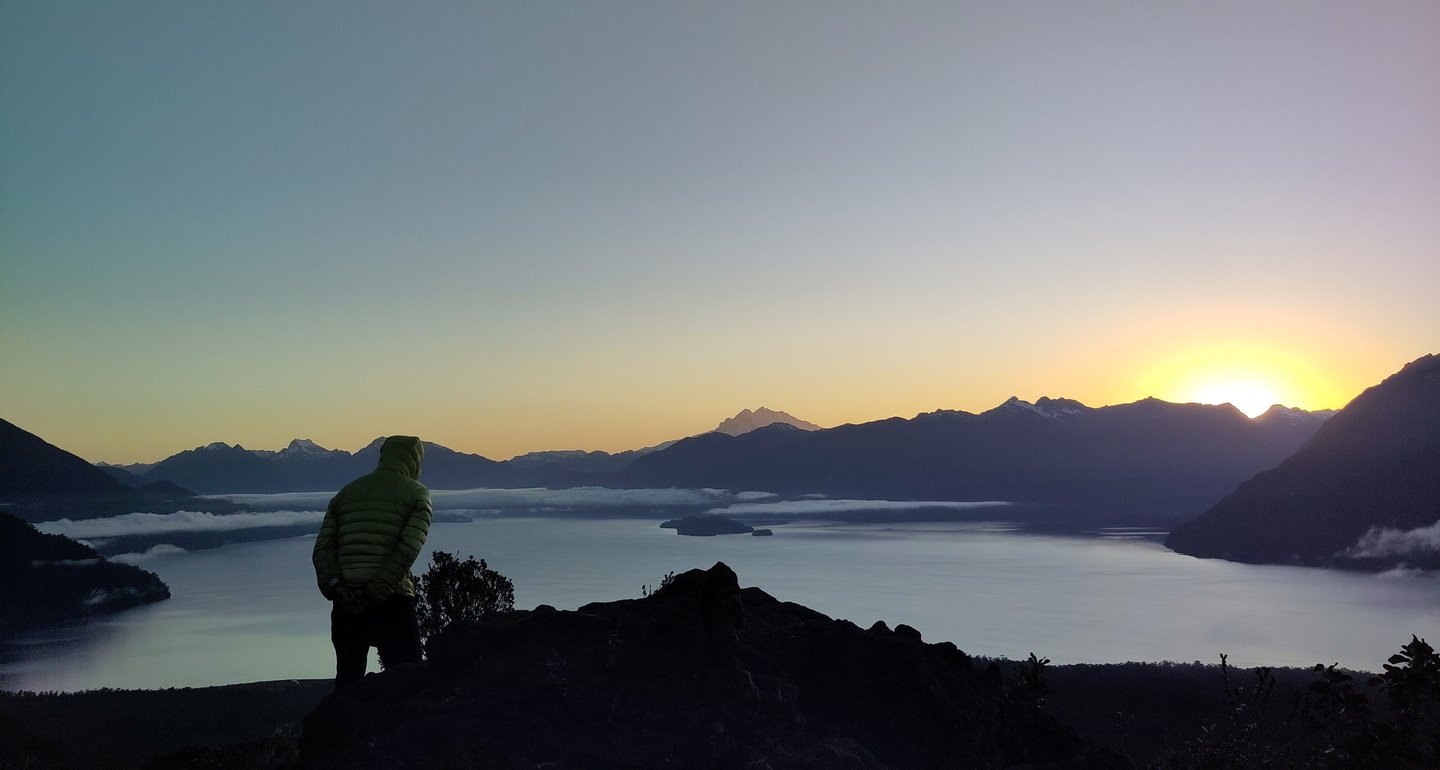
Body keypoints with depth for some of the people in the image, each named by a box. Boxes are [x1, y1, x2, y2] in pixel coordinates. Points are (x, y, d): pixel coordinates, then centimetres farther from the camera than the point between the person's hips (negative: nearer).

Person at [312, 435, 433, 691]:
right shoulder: (415, 493, 3)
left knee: (347, 682, 14)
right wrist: (374, 591, -13)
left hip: (345, 605, 4)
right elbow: (408, 548, -12)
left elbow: (322, 548, 5)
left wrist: (334, 588, -5)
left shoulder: (345, 494, 17)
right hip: (392, 603, -4)